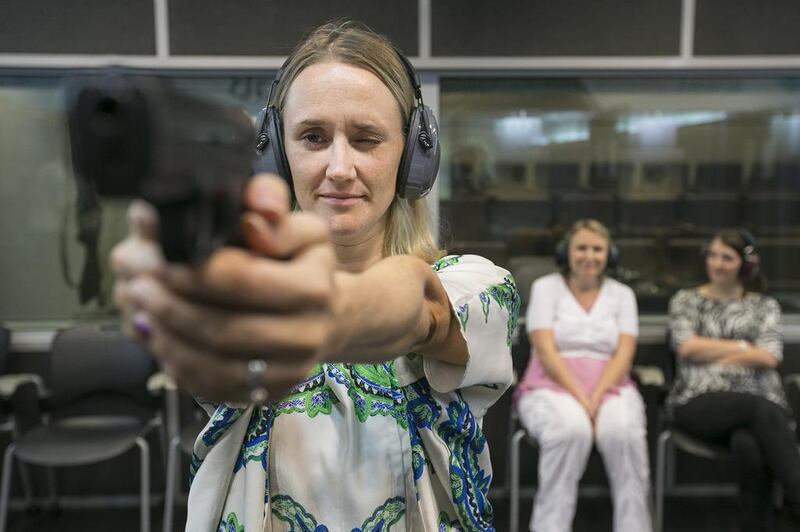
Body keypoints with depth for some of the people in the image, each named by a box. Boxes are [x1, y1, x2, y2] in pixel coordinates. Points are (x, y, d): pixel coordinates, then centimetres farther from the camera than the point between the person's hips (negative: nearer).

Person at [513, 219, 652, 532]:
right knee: (571, 430, -35)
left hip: (610, 387, 2)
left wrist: (596, 397, -17)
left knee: (624, 432, -32)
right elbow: (546, 352, -7)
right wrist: (580, 398, -18)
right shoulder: (545, 287, 5)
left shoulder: (622, 294, 12)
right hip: (552, 387, -2)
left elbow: (623, 356, 0)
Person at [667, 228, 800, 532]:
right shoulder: (685, 300, 15)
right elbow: (686, 347, -3)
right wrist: (743, 346, 2)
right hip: (700, 401, -1)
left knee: (748, 444, -37)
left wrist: (709, 353, -3)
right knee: (764, 412, -35)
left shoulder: (765, 306, 18)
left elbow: (770, 357, 1)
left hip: (760, 400, 2)